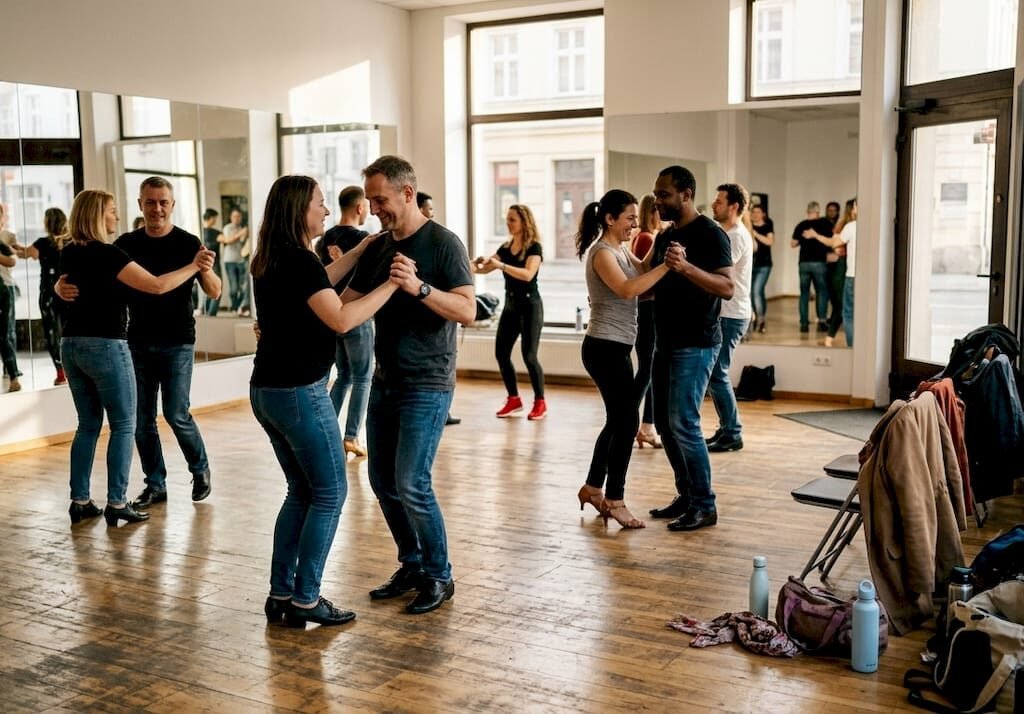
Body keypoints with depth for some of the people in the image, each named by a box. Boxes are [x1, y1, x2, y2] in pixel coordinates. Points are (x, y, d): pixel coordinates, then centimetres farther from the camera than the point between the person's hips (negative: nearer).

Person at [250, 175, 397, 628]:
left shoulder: (270, 261, 11)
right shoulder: (299, 260, -16)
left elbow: (318, 284, 27)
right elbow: (341, 320, -23)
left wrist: (363, 247, 24)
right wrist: (392, 284, -16)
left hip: (266, 391, 9)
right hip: (299, 392, -9)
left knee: (302, 492, 17)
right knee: (330, 494, 3)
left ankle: (280, 594, 19)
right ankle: (305, 600, 7)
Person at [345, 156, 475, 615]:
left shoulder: (443, 244, -10)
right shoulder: (378, 248, 10)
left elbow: (468, 311, -18)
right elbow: (343, 305, 11)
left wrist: (419, 287, -31)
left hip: (426, 384, -7)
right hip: (385, 380, 7)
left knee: (411, 484, -10)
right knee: (383, 482, 10)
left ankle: (439, 577, 8)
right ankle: (412, 566, 26)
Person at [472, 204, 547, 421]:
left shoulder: (534, 247, -10)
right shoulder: (506, 247, 10)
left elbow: (528, 274, -26)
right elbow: (485, 268, 5)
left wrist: (500, 265, -33)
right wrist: (472, 266, -16)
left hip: (530, 305, -7)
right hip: (510, 305, 7)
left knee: (529, 356, -8)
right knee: (501, 353, 3)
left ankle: (540, 403, 6)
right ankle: (513, 400, 16)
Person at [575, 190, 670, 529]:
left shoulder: (621, 250, 15)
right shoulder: (602, 252, -15)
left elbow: (643, 271, 6)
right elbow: (628, 289, -29)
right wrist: (667, 265, -33)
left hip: (615, 347, 10)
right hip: (605, 348, -10)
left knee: (618, 419, 15)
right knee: (627, 421, -7)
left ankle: (592, 488, 26)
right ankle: (614, 500, 1)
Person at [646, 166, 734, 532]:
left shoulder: (710, 234, -11)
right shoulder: (665, 236, 14)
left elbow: (727, 288, -22)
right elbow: (649, 286, 22)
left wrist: (686, 267, -34)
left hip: (695, 344, -9)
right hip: (667, 341, 9)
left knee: (683, 423, -10)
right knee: (664, 422, 10)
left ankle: (704, 506, 0)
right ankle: (686, 495, 22)